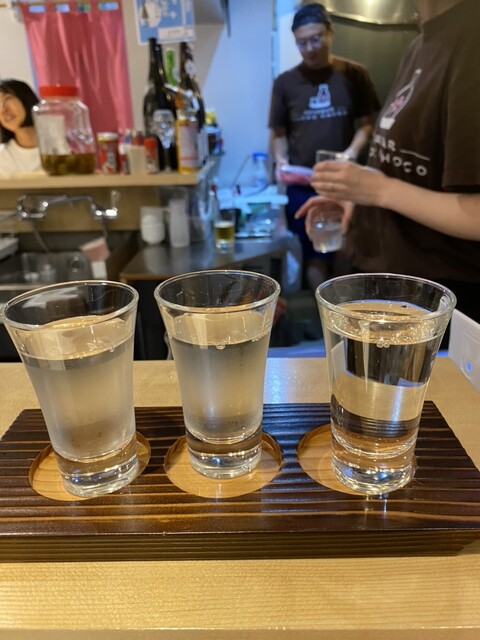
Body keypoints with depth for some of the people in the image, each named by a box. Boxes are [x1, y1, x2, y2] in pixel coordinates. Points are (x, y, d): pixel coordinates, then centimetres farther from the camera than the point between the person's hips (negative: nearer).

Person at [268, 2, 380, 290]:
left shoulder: (355, 74, 2)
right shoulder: (285, 82, 5)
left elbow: (366, 123, 2)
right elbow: (279, 133, 8)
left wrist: (352, 153, -17)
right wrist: (281, 160, -12)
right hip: (302, 186, 1)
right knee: (314, 253, 7)